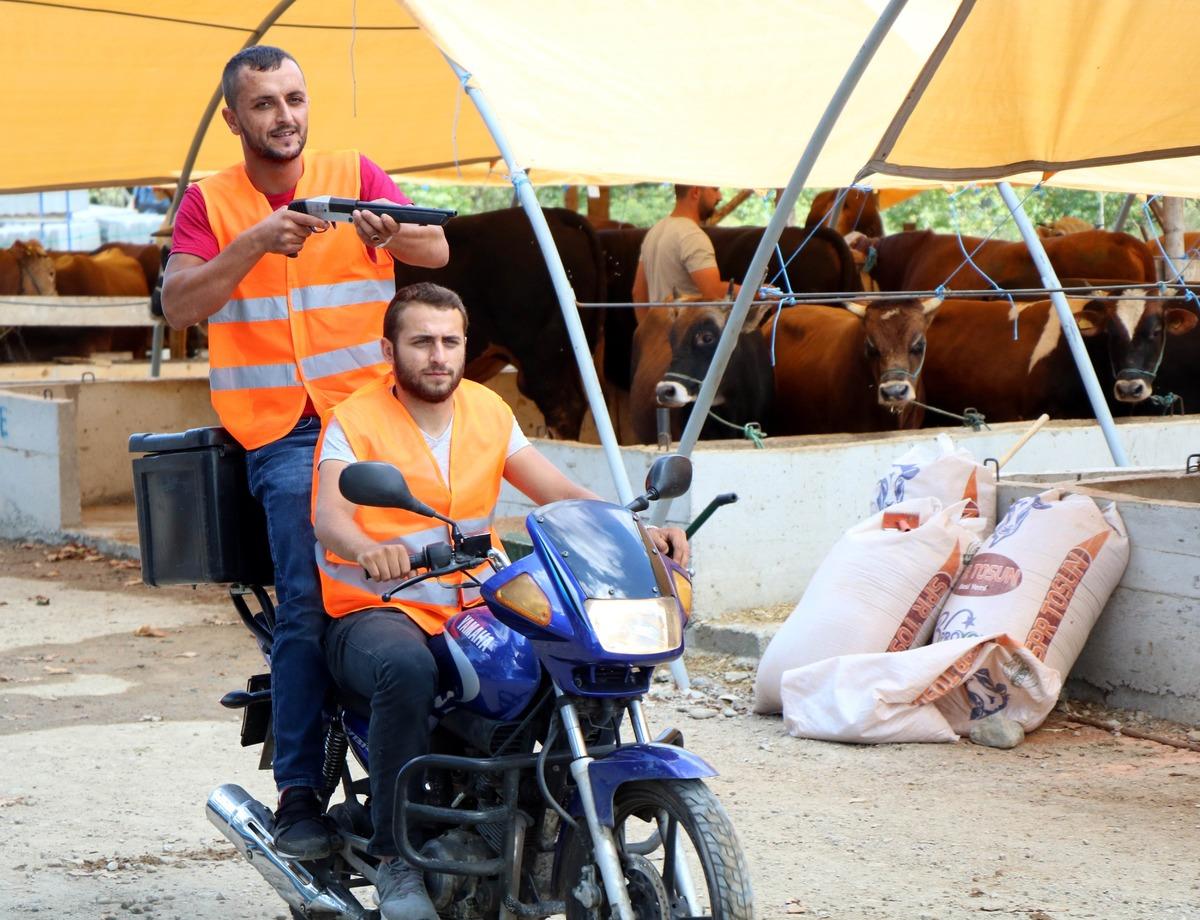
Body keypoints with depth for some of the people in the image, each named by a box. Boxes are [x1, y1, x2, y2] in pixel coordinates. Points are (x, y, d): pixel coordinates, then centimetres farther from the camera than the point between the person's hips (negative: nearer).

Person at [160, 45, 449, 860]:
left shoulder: (356, 176, 10)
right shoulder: (210, 203, 8)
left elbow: (437, 251, -4)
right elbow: (179, 306, -6)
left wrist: (390, 230, -26)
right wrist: (256, 242, -18)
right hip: (284, 431, -1)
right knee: (308, 604, -13)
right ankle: (299, 792, -6)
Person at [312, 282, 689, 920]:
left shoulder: (486, 409, 10)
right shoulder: (354, 422, -5)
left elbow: (558, 492, 5)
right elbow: (328, 514, -23)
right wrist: (368, 550, -47)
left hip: (477, 607, 5)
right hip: (376, 612, -5)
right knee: (407, 668, -39)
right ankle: (395, 855, -24)